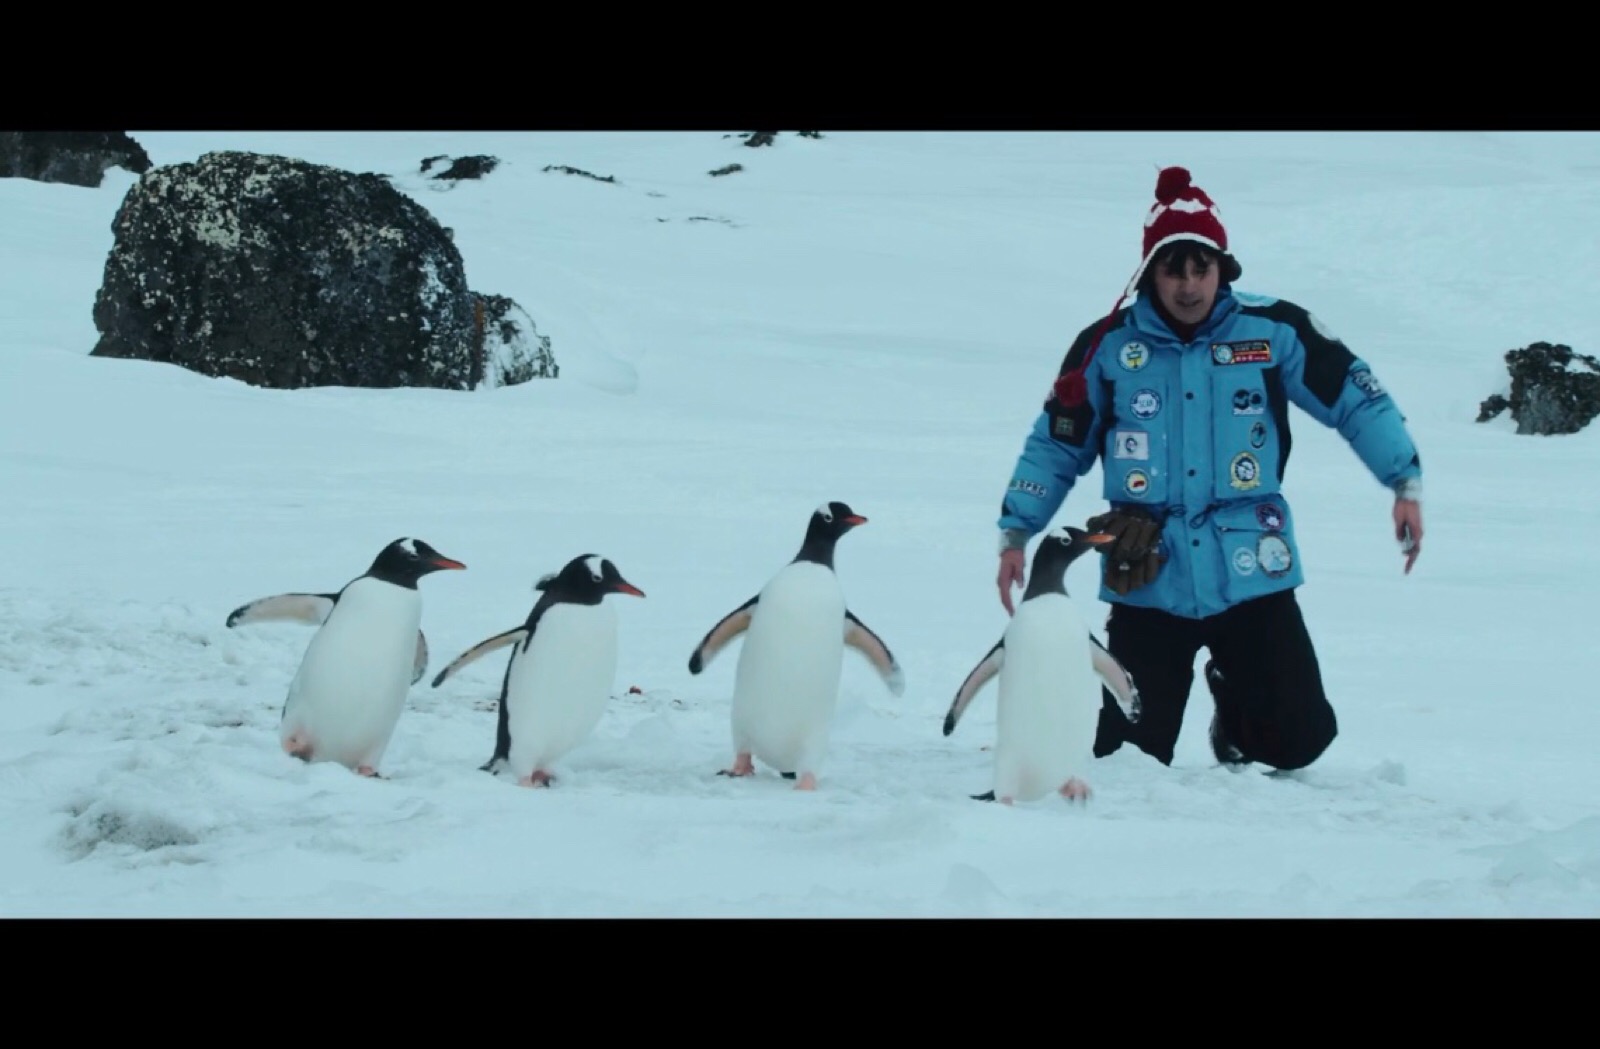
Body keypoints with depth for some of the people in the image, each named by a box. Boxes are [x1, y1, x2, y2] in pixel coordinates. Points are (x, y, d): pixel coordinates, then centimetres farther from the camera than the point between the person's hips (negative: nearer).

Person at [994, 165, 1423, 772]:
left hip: (1253, 579, 0)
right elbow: (1055, 445, 10)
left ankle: (1236, 724, 33)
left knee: (1298, 739, -2)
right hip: (1147, 584, 0)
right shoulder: (1108, 346, 2)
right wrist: (1015, 534, 7)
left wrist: (1405, 483, -1)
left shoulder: (1273, 331, 0)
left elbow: (1356, 398, 6)